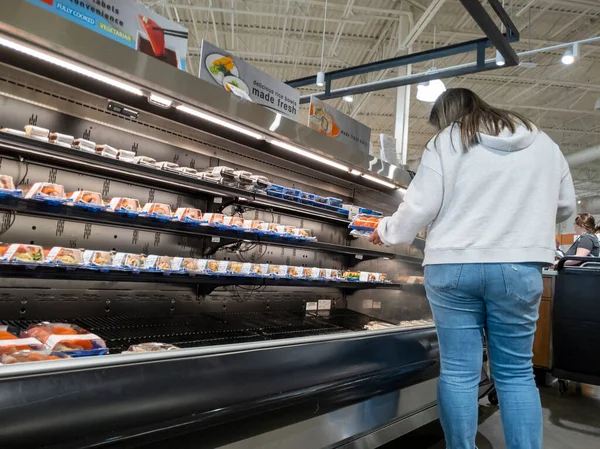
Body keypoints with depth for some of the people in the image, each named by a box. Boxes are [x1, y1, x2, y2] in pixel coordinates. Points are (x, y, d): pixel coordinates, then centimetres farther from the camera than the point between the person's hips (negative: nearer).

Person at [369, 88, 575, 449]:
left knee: (459, 371, 6)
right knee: (516, 372, 13)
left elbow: (421, 206, -3)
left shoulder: (446, 142, 2)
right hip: (519, 268, 3)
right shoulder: (542, 142, 13)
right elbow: (566, 206, 17)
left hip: (453, 266, -2)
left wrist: (387, 231, 13)